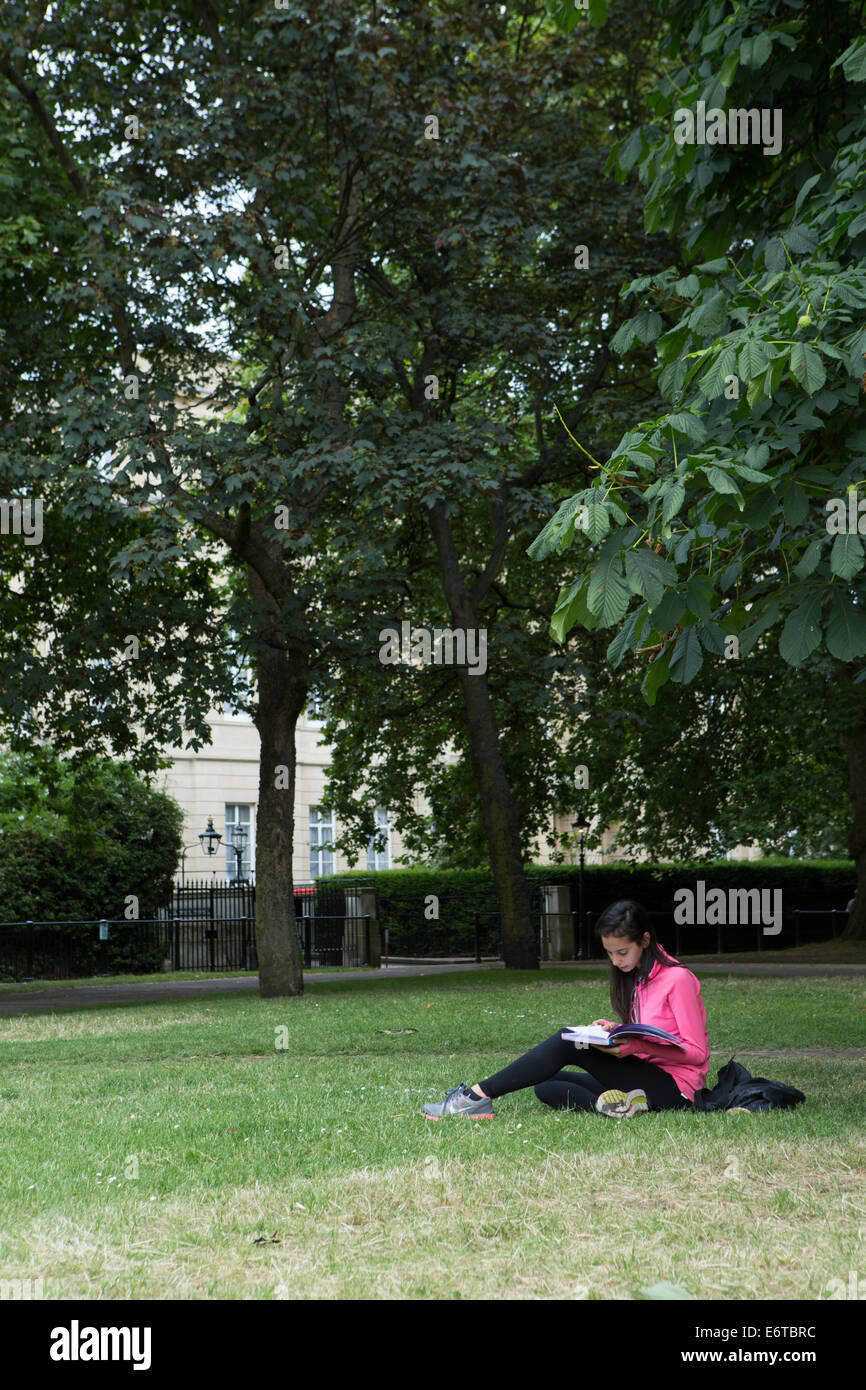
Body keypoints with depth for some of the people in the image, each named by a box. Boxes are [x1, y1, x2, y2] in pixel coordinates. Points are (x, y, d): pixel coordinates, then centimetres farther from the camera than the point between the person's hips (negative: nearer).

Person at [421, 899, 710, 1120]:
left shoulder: (677, 979, -11)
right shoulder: (634, 976, 15)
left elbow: (697, 1053, -13)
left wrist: (637, 1045, -24)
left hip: (675, 1088, -9)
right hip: (647, 1074, 9)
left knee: (570, 1042, -21)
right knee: (546, 1085, -3)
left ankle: (478, 1096, -23)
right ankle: (615, 1106, -26)